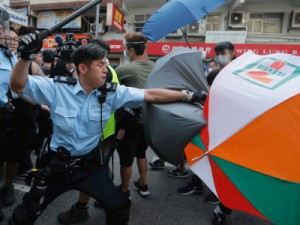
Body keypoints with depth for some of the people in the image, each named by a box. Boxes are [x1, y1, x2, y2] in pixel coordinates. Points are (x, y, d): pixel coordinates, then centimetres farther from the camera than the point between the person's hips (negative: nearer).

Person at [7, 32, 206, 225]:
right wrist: (26, 56, -30)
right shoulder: (58, 87, -14)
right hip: (58, 165, 0)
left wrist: (188, 96, -13)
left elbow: (151, 95, -13)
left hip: (90, 165, 1)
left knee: (119, 206, 1)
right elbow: (18, 86, -12)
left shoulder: (112, 93, -12)